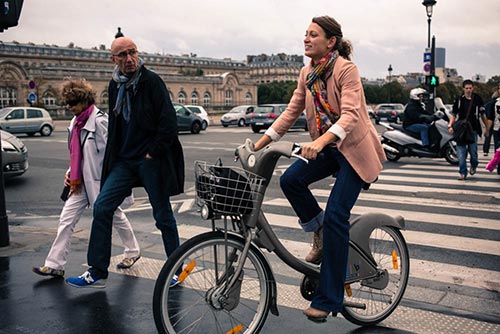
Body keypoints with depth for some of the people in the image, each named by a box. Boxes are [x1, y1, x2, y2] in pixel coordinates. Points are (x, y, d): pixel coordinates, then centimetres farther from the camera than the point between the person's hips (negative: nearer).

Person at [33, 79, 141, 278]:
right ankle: (55, 264, 7)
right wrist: (70, 172, 8)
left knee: (115, 217, 9)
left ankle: (132, 252, 31)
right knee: (66, 219, 3)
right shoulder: (76, 122, 10)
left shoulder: (99, 120, -16)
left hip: (99, 181, -8)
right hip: (80, 182, 8)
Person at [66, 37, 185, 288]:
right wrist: (113, 157, 15)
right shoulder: (115, 86, 12)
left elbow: (169, 121, -15)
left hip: (151, 160, -6)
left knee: (163, 215, 3)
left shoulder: (151, 81, -9)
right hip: (124, 160, 6)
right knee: (101, 208, 0)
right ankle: (97, 273, 8)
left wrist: (153, 152, -14)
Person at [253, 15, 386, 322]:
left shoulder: (346, 69, -17)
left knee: (336, 216, -13)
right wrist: (259, 144, 1)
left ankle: (329, 299, -3)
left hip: (354, 148, -6)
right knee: (291, 180, -19)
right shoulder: (307, 73, 5)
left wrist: (320, 141, -44)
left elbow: (350, 114, -28)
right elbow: (292, 112, 8)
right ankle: (320, 232, 7)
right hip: (327, 148, 7)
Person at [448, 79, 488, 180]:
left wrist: (487, 128, 14)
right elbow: (454, 114, 5)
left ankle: (473, 165, 34)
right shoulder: (459, 100, 3)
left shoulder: (477, 99, 4)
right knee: (461, 152, -3)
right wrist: (450, 126, -9)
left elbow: (482, 114, 11)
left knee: (473, 150, 3)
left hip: (473, 129, 0)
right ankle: (463, 172, 4)